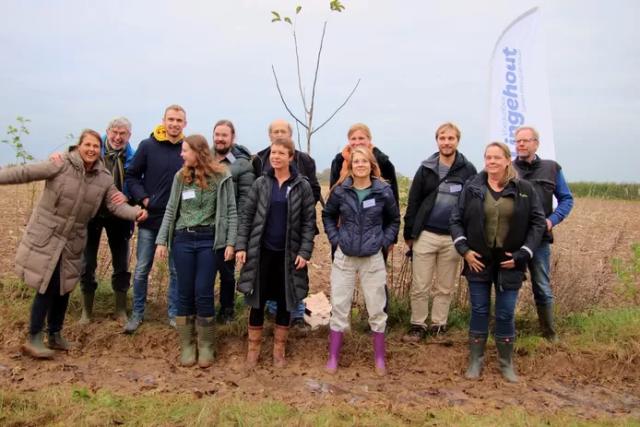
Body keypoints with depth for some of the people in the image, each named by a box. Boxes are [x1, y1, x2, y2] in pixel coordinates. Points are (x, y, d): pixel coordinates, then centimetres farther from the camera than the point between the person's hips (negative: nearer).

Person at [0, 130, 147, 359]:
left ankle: (55, 334, 31)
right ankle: (34, 338, 12)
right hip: (45, 237, -5)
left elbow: (116, 205, -4)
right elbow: (25, 172, -16)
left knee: (64, 288, 13)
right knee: (47, 288, -4)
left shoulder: (104, 178, -1)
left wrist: (136, 212, -22)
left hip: (72, 241, 5)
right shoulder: (61, 165, -15)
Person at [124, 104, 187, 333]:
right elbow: (132, 176, 2)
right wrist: (143, 199, -10)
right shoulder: (147, 145, -3)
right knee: (141, 269, 9)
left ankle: (174, 313, 23)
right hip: (150, 217, 0)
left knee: (177, 270, 9)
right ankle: (137, 313, 24)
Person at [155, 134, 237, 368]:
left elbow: (231, 211, -1)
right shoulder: (180, 176, 7)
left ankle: (206, 347, 14)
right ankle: (187, 346, 18)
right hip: (182, 239, 3)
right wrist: (161, 241, 4)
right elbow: (171, 210, 10)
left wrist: (230, 242, -8)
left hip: (209, 240, -3)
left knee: (203, 293, -1)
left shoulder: (221, 176, -2)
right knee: (185, 293, 6)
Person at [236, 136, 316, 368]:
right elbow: (247, 216, 3)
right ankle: (253, 348, 21)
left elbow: (309, 221, -2)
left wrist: (305, 251, -10)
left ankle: (279, 349, 24)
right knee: (257, 300, 6)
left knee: (285, 302, 9)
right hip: (262, 251, 1)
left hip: (288, 254, -1)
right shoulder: (260, 183, 2)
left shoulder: (302, 186, -2)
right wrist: (241, 246, -6)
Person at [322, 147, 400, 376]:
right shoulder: (340, 191, -5)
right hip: (344, 258, 1)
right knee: (339, 307, 6)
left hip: (373, 259, 0)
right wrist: (335, 238, 0)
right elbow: (328, 215, 11)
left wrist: (384, 241, -1)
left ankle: (379, 358, 24)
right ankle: (333, 358, 20)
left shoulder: (383, 192, -6)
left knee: (377, 309, 7)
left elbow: (394, 220, 9)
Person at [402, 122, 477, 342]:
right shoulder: (426, 169, 3)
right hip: (425, 235, 0)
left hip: (453, 238, 0)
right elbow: (413, 202, 5)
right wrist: (409, 233, 2)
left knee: (445, 288, 11)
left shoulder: (468, 170, 0)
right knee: (420, 286, 5)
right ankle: (418, 325, 19)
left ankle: (438, 326, 24)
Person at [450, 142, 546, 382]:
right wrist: (464, 250, -7)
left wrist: (522, 254, -9)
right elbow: (456, 220, 4)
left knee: (506, 314, 7)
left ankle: (506, 363, 24)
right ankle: (475, 361, 22)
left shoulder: (524, 189, -2)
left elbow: (538, 223, 1)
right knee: (479, 311, 9)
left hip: (509, 262, 0)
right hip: (478, 260, 1)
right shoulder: (472, 187, 0)